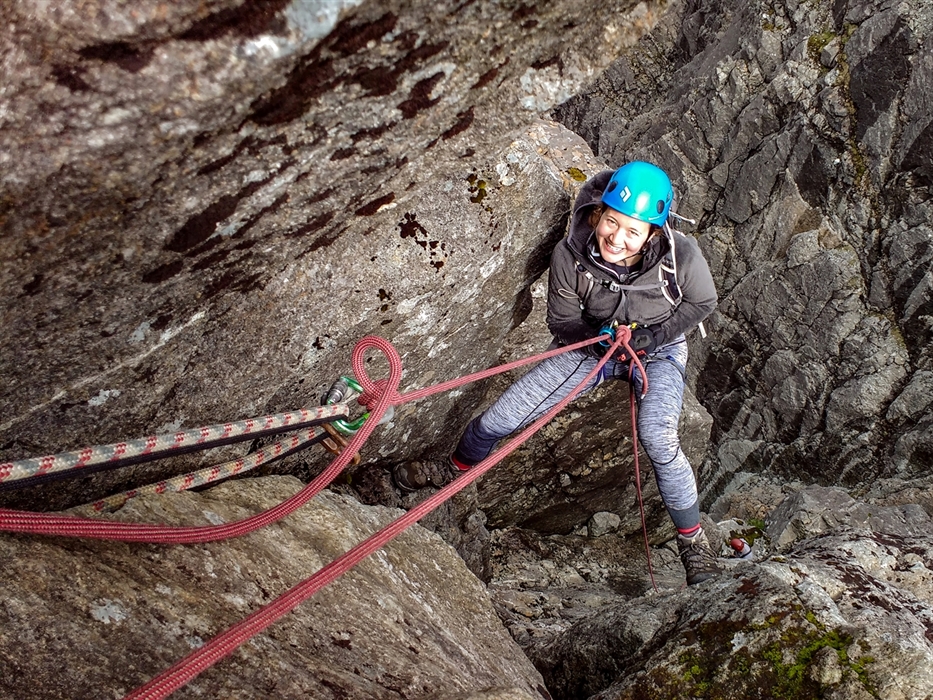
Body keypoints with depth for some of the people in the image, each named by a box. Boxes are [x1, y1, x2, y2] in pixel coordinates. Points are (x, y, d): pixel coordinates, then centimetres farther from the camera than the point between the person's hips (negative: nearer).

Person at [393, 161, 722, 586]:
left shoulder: (681, 256, -31)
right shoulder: (570, 256, -27)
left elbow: (702, 303, -9)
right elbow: (562, 323, -10)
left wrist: (654, 335, -22)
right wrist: (600, 334, -28)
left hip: (660, 349, -2)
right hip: (595, 343, 2)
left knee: (658, 439, -31)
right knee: (500, 418, -5)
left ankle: (693, 540, -5)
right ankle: (456, 469, 29)